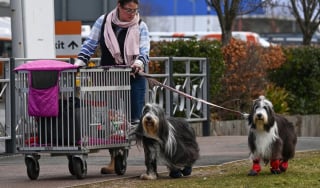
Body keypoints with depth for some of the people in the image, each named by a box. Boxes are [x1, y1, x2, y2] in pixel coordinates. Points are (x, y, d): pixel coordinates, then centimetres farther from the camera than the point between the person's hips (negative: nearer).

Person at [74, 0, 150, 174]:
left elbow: (144, 50, -6)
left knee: (134, 119, -4)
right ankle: (114, 160, 3)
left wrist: (139, 62, -28)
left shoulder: (140, 26, 3)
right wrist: (79, 62, -9)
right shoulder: (103, 22, 4)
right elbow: (90, 44, 6)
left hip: (133, 78, -1)